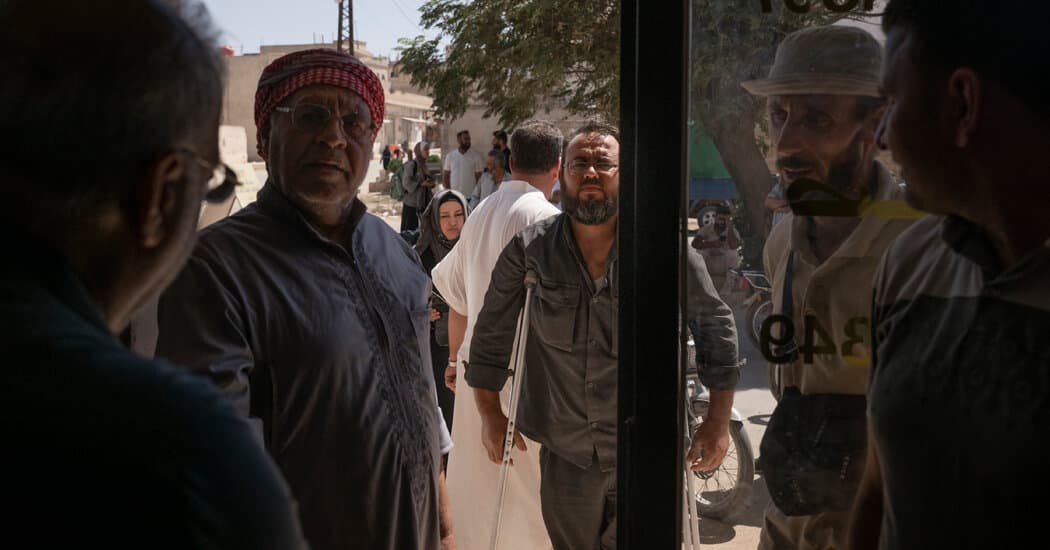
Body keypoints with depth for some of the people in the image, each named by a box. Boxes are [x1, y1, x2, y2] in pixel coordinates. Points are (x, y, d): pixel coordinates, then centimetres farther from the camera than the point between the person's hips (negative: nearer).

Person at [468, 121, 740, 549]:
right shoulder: (529, 249, -5)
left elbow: (715, 323, 1)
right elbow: (492, 333, 4)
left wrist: (718, 420, 0)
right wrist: (491, 414, 4)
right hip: (566, 454, 1)